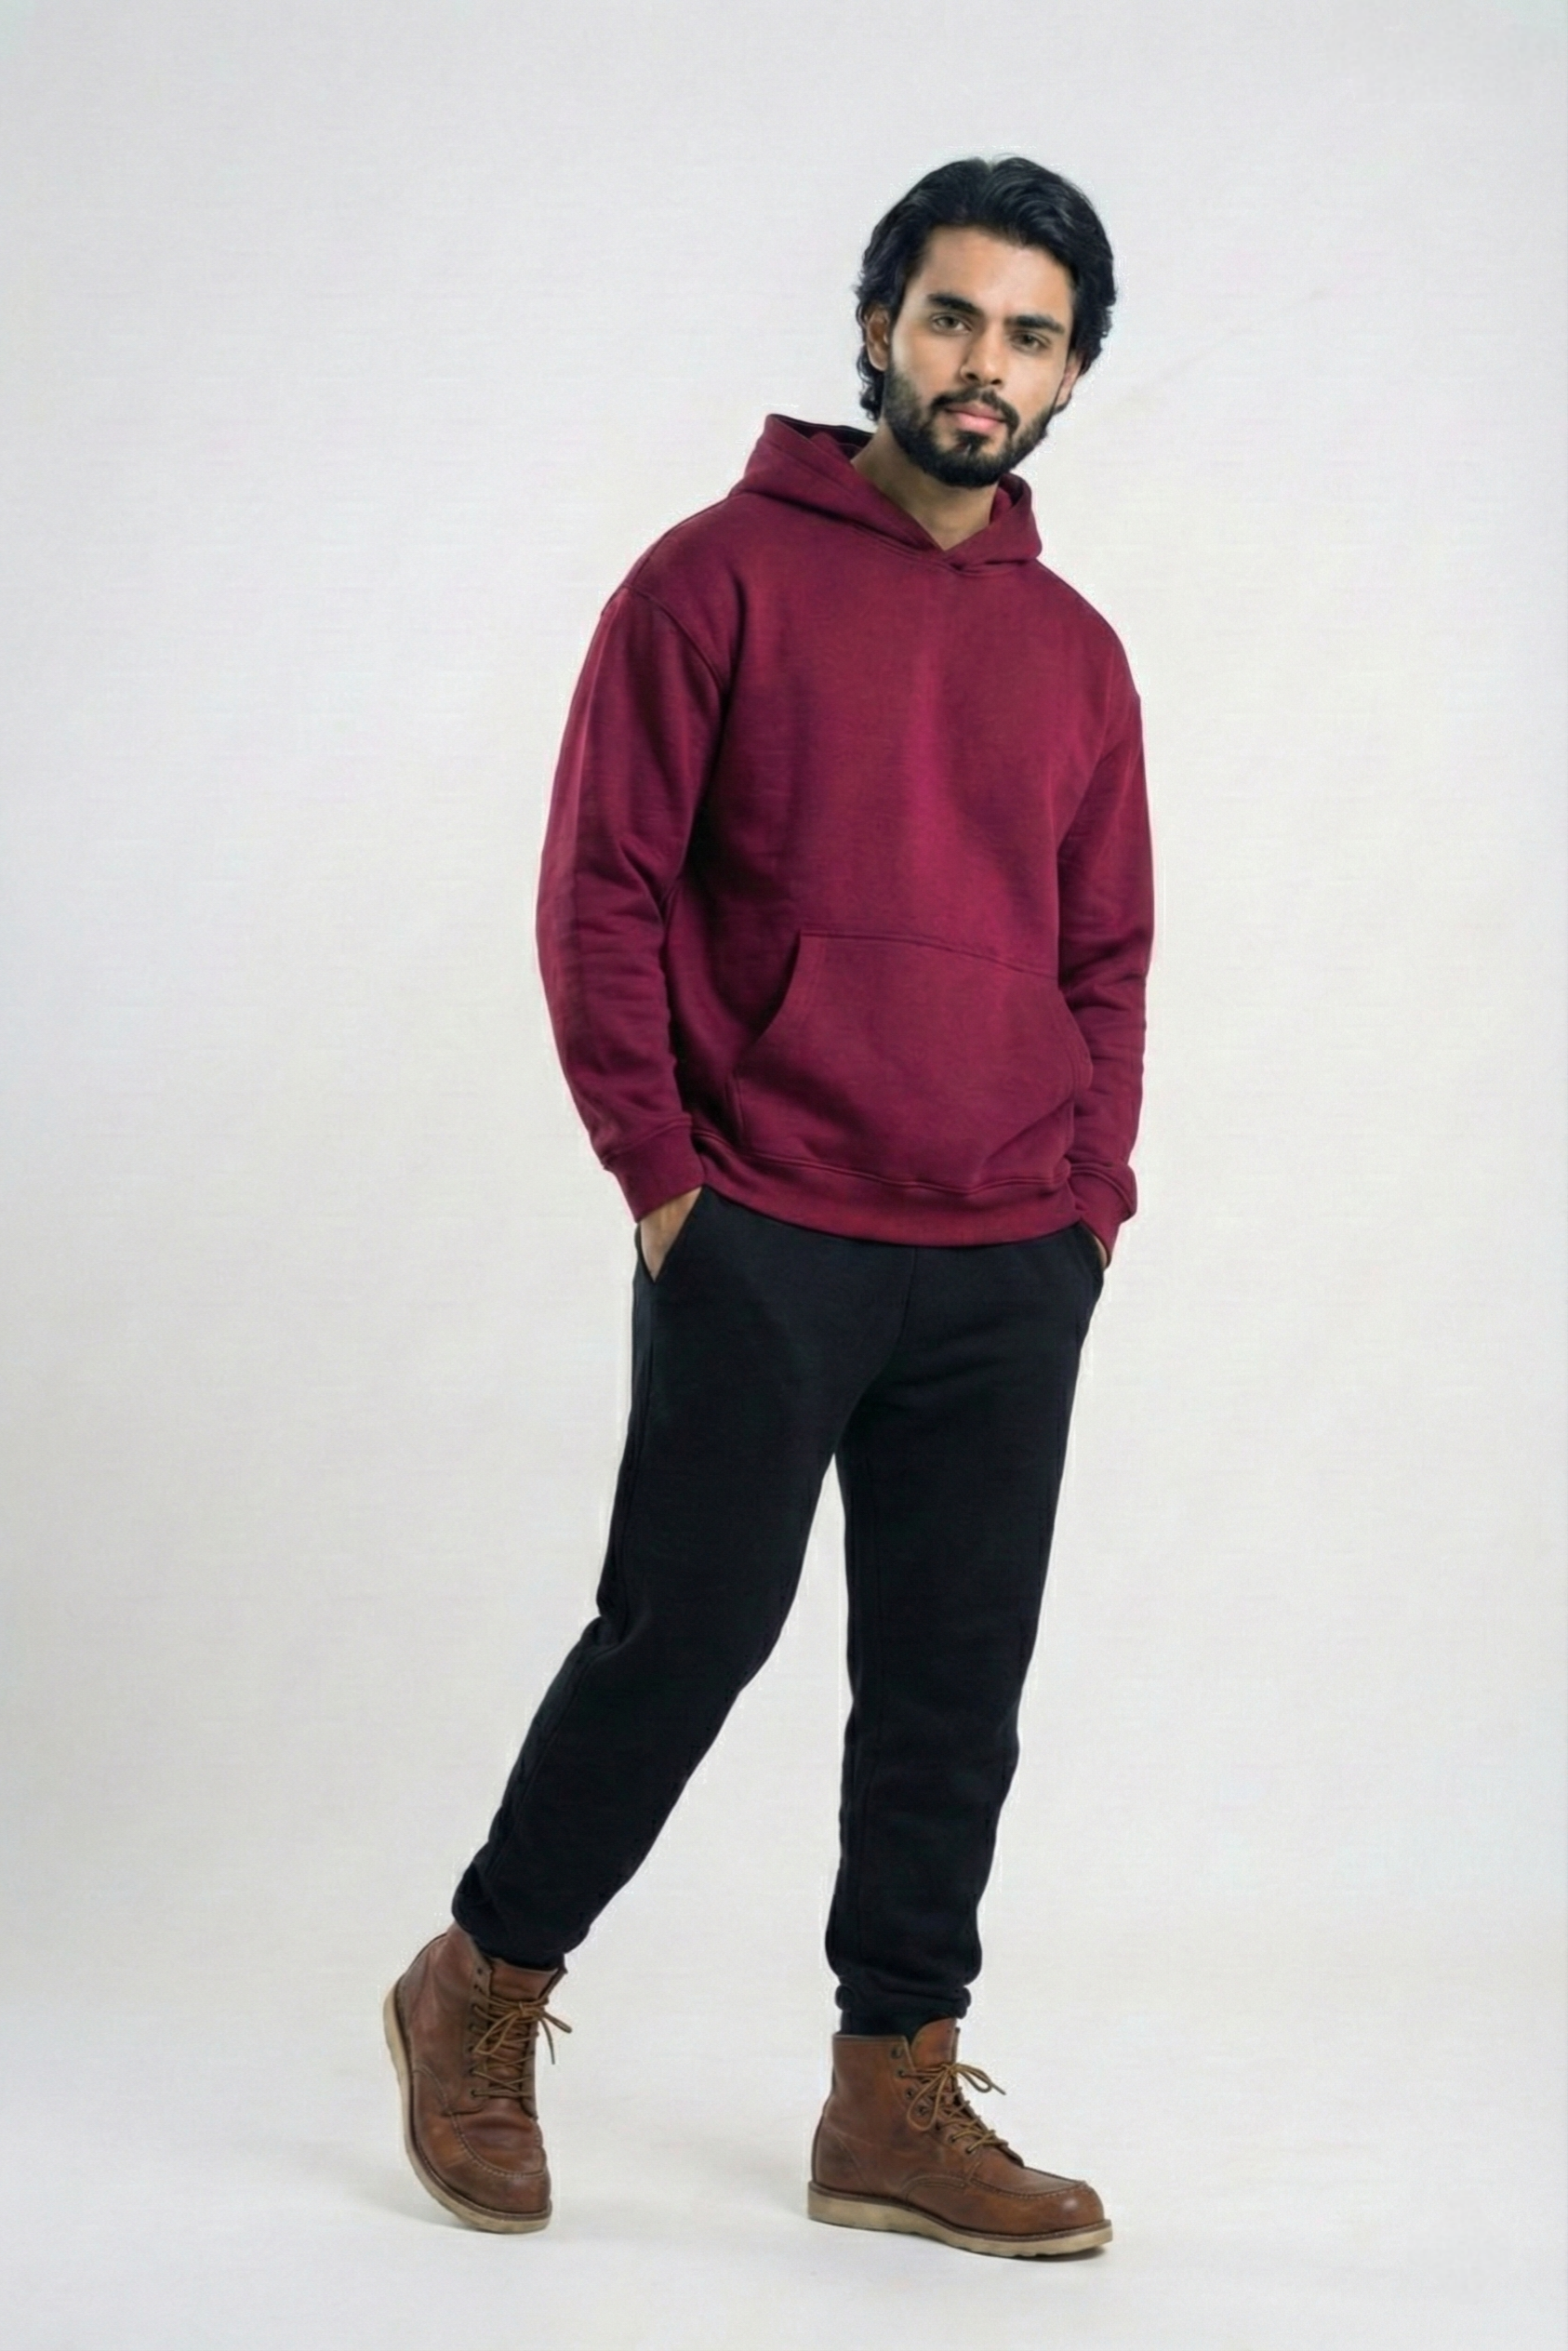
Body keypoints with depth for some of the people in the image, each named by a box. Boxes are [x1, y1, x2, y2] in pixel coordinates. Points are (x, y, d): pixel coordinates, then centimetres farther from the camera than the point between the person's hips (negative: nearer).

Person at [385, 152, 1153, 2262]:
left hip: (1011, 1275, 5)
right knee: (687, 1633, -2)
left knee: (955, 1686, 8)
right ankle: (484, 1998, 20)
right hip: (763, 1242, -5)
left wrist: (1093, 1199, 6)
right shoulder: (724, 576, -2)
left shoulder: (1075, 652, 13)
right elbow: (602, 889, -4)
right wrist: (657, 1169, -8)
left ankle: (898, 2103, 19)